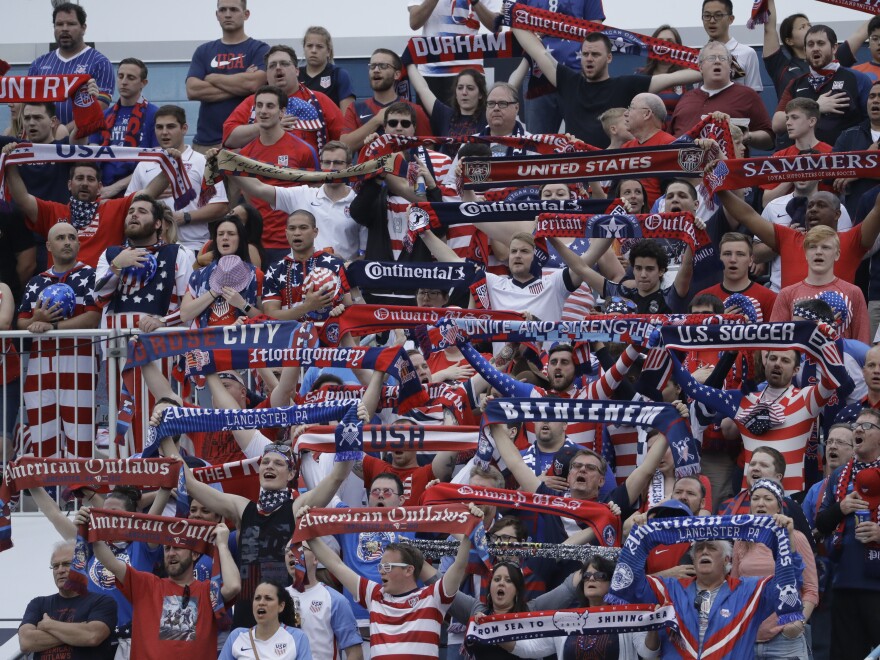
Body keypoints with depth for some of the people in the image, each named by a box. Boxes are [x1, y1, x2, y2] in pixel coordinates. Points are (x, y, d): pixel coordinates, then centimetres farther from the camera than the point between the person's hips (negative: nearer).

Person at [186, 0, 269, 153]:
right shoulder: (204, 51, 15)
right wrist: (239, 87, -6)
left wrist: (212, 78, 0)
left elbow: (253, 83, -12)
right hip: (206, 141, 3)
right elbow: (192, 90, 1)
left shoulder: (259, 50, 5)